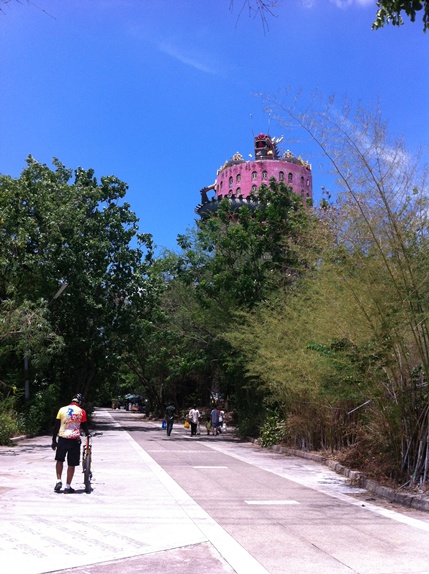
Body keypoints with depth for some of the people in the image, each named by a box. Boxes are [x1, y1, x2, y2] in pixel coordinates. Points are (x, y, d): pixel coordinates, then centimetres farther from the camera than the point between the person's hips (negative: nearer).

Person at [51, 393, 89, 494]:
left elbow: (56, 426, 5)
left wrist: (54, 440, 11)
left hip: (62, 439, 2)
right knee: (71, 464, 6)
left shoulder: (62, 409, 5)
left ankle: (59, 481, 13)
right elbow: (84, 426, 5)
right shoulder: (81, 412, -1)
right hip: (74, 440, -2)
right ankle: (68, 487, 10)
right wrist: (87, 433, 26)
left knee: (59, 460, 22)